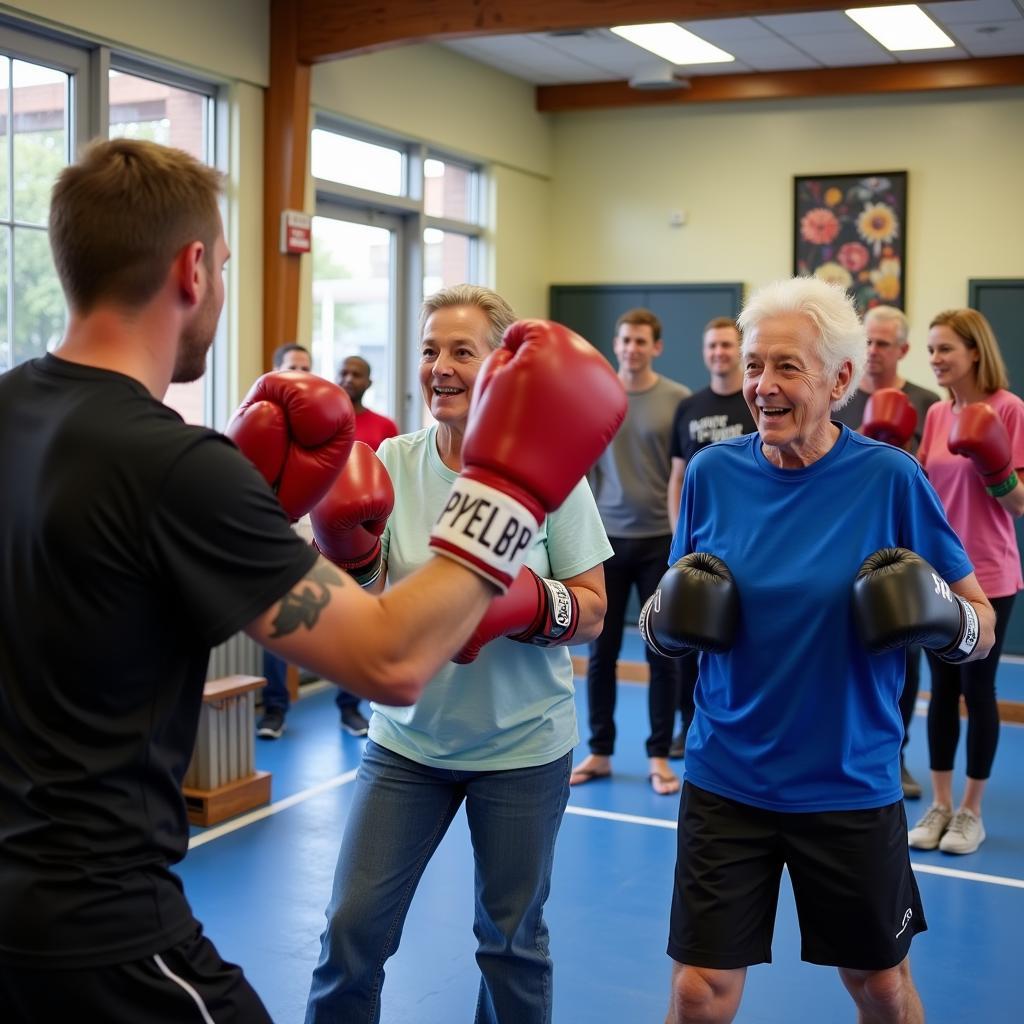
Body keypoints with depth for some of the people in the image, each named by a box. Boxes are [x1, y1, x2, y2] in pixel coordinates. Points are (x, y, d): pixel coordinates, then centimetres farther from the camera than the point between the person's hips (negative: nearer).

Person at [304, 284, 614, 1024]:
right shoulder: (393, 462, -4)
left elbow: (593, 612, -5)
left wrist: (531, 603, -25)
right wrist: (338, 541, -29)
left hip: (522, 745, -1)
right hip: (407, 737, 2)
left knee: (510, 939, 14)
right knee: (352, 927, 3)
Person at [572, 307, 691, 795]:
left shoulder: (678, 400, -1)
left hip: (661, 540, -1)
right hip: (607, 540, 1)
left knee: (663, 653, 4)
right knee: (601, 650, 7)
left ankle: (659, 757, 15)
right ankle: (599, 752, 19)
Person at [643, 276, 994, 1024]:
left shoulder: (889, 477, -11)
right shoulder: (714, 472, -5)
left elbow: (981, 629, -4)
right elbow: (672, 621, 7)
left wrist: (942, 617, -26)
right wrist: (667, 617, -15)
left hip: (851, 786, -1)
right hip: (727, 780, 1)